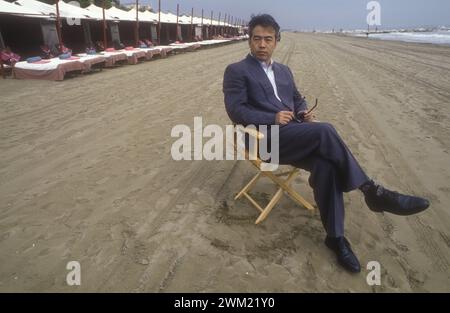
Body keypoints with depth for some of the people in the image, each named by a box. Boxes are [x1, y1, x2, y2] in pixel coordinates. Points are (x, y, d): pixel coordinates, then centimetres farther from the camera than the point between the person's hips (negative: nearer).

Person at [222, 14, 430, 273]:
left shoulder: (284, 71, 24)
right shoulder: (236, 71, 4)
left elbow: (298, 99, 29)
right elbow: (235, 110, -7)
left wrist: (304, 112, 4)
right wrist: (272, 118, -18)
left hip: (295, 138, 6)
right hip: (267, 138, -5)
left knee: (325, 164, -25)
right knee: (324, 130, -29)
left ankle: (335, 236, -15)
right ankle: (372, 191, -18)